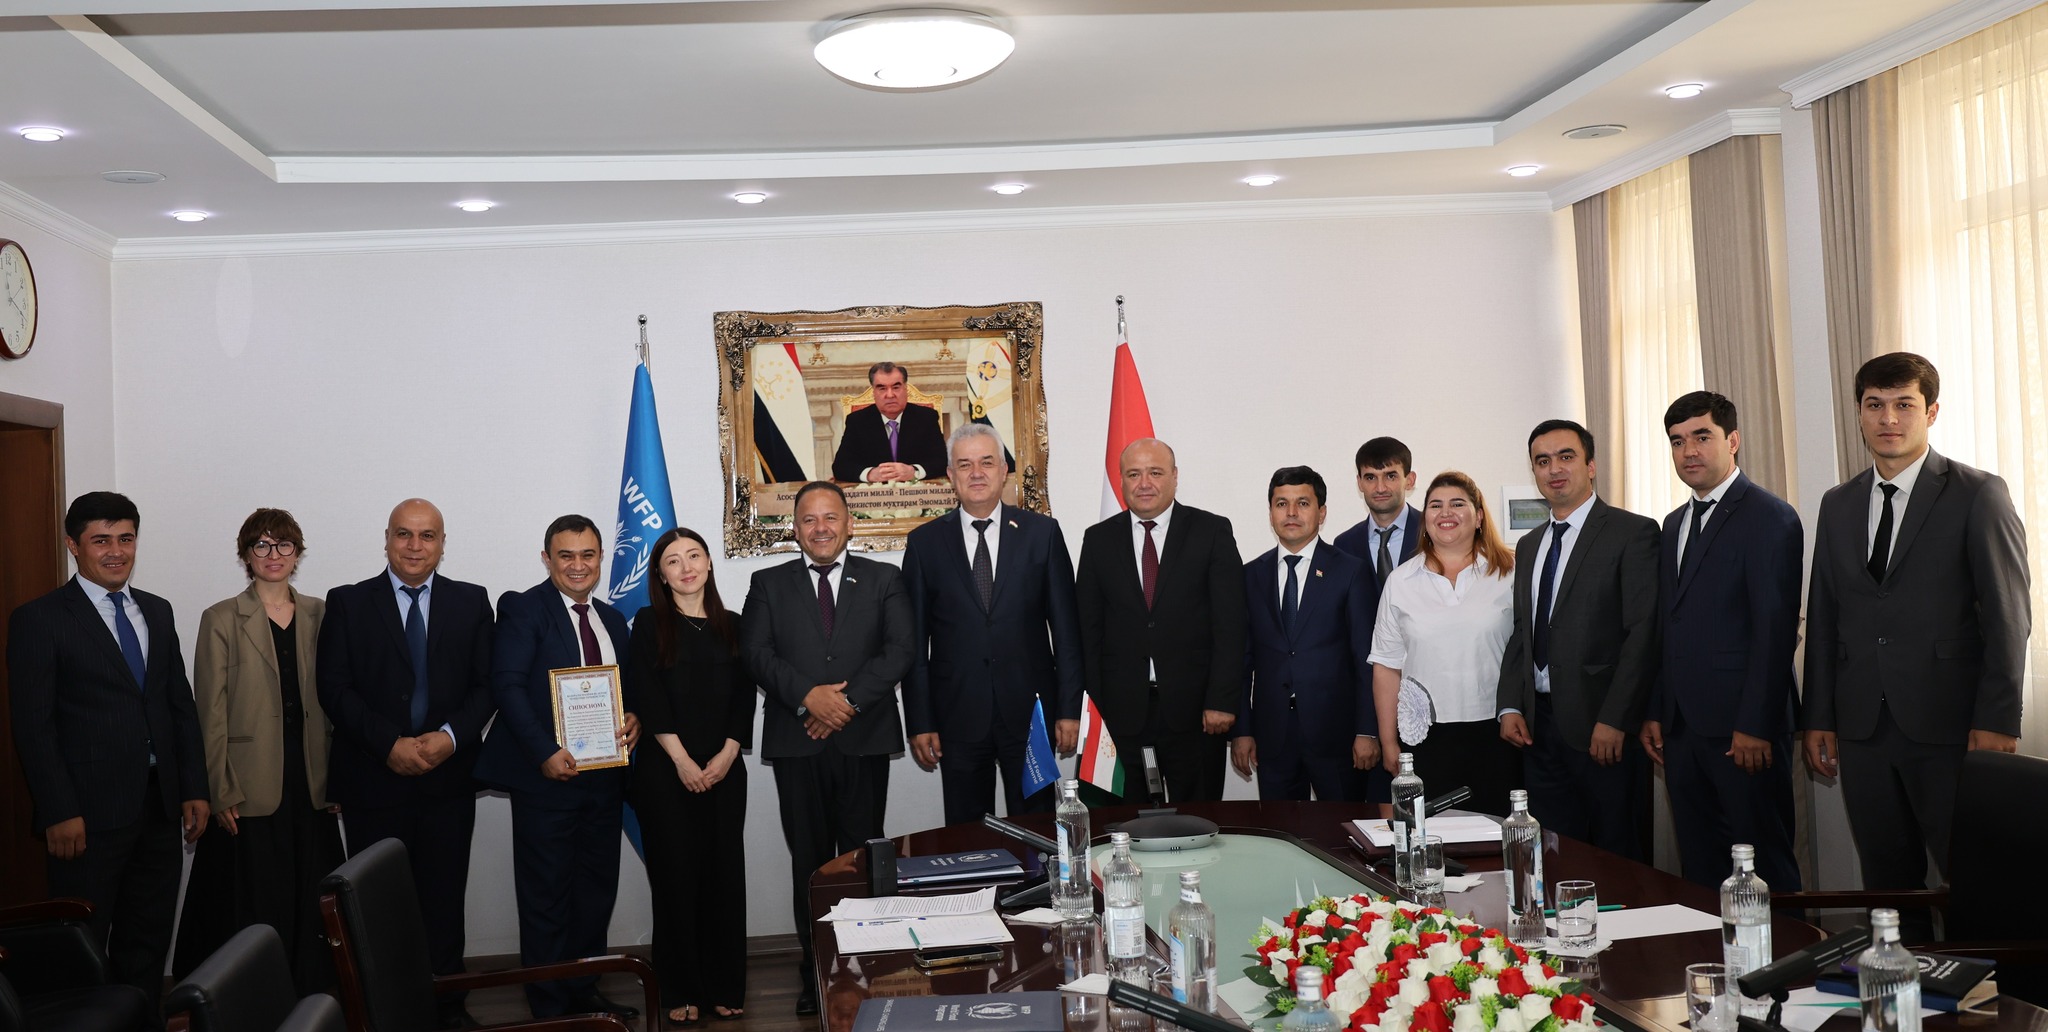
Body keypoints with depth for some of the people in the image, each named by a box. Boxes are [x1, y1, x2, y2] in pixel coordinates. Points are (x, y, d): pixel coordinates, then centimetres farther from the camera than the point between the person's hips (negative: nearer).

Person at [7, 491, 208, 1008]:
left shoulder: (157, 612, 13)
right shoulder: (38, 619, -5)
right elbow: (33, 726, -9)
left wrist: (194, 789, 8)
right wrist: (59, 812, -14)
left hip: (159, 808, 5)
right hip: (90, 814, -5)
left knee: (147, 945, 11)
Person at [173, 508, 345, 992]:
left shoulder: (319, 615, 10)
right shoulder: (221, 620, 1)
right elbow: (211, 713, -3)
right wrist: (221, 793, -9)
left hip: (310, 788, 3)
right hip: (249, 793, -3)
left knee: (312, 910, 7)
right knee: (254, 912, 0)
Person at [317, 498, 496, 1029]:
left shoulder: (472, 602, 7)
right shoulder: (348, 603, 4)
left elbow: (487, 684, 3)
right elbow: (334, 687, -3)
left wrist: (451, 736, -13)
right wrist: (389, 743, -13)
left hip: (449, 780, 1)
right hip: (373, 781, -1)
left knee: (444, 901, 5)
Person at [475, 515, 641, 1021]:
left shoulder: (612, 619, 16)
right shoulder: (523, 608, -4)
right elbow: (508, 684, -13)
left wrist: (635, 718, -2)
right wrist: (545, 752, -22)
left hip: (604, 775, 6)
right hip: (547, 774, -6)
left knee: (597, 891, 13)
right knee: (546, 897, 2)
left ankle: (583, 993, 25)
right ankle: (550, 1008, 12)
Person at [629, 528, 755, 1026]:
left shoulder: (732, 626, 10)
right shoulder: (650, 624, 3)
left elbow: (744, 697, 6)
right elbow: (648, 697, -6)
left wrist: (727, 756, -7)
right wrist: (682, 761, -12)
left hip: (724, 770, 2)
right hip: (665, 771, -2)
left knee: (725, 874, 3)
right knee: (676, 875, 1)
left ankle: (726, 987, 12)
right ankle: (682, 991, 9)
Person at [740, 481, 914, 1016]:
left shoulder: (883, 580, 9)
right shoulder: (769, 584, 11)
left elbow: (900, 649, -2)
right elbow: (756, 653, 0)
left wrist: (849, 699, -13)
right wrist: (808, 696, -14)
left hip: (865, 739, -1)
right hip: (797, 742, 1)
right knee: (809, 858, 4)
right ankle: (816, 969, 12)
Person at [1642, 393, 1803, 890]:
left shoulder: (1770, 518, -6)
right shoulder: (1674, 524, 18)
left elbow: (1775, 629, -13)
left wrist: (1755, 725, -17)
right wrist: (1655, 712, 11)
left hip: (1744, 730, -7)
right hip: (1681, 728, 7)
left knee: (1765, 865, -1)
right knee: (1699, 867, 10)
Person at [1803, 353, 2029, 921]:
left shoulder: (1978, 495, -1)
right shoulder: (1837, 505, 13)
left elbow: (2009, 617, -5)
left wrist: (1997, 722, -11)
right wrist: (1818, 718, 9)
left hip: (1950, 726, -4)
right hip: (1862, 727, 4)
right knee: (1886, 882, 9)